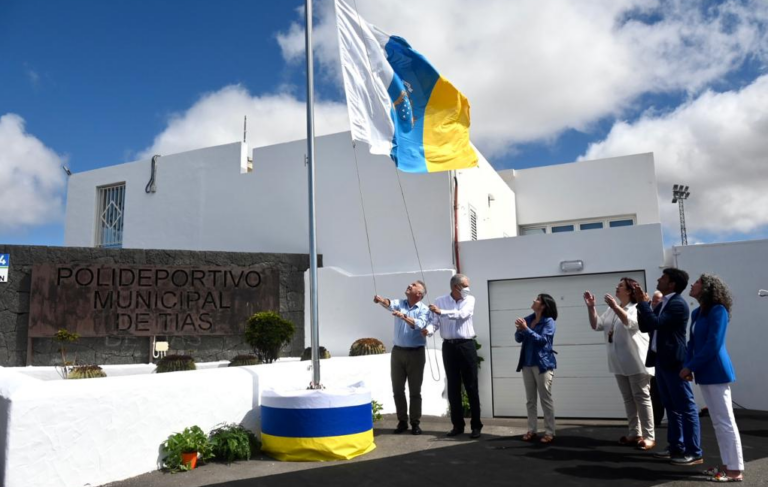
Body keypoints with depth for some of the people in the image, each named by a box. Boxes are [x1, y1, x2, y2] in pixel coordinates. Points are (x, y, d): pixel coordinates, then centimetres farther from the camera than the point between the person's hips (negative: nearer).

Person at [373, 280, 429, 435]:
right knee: (397, 389, 7)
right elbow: (389, 303, -18)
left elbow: (419, 325, -22)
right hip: (398, 351, 3)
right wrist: (380, 300, -40)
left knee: (415, 391, 3)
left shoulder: (424, 310, -3)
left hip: (416, 353, -3)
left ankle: (415, 423, 13)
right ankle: (402, 421, 18)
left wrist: (403, 316, -36)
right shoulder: (400, 304, 5)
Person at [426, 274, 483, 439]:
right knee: (453, 388, 8)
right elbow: (435, 323, -2)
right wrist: (428, 330, -23)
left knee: (471, 387, 2)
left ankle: (476, 425, 11)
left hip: (466, 346, -1)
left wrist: (441, 312, -21)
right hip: (449, 347, 1)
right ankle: (458, 425, 18)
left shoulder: (469, 300, 1)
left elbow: (462, 314, -18)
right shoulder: (440, 301, 4)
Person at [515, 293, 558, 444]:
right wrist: (519, 329, -13)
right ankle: (531, 430, 17)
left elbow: (542, 339, -19)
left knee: (545, 399, 0)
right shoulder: (528, 319, 8)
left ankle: (549, 432, 6)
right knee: (530, 400, 10)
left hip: (543, 364, -6)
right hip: (527, 364, 6)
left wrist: (526, 329, -24)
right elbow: (518, 339, 6)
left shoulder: (549, 321, -8)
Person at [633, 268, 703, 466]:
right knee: (671, 406, 15)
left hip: (673, 361, -10)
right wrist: (642, 304, 5)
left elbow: (655, 323, -25)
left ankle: (694, 452, 1)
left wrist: (643, 302, -16)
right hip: (661, 360, 10)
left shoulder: (678, 304, -14)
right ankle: (676, 446, 24)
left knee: (685, 406, -3)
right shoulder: (662, 304, 16)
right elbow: (645, 327, 16)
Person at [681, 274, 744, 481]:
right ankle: (728, 464, 22)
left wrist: (690, 367, -16)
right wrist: (688, 366, 0)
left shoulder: (718, 311, -13)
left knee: (726, 422, -3)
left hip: (716, 372, -8)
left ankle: (736, 470, 3)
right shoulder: (697, 313, 12)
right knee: (717, 422, 13)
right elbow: (692, 342, 14)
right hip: (704, 373, 9)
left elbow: (713, 345, -19)